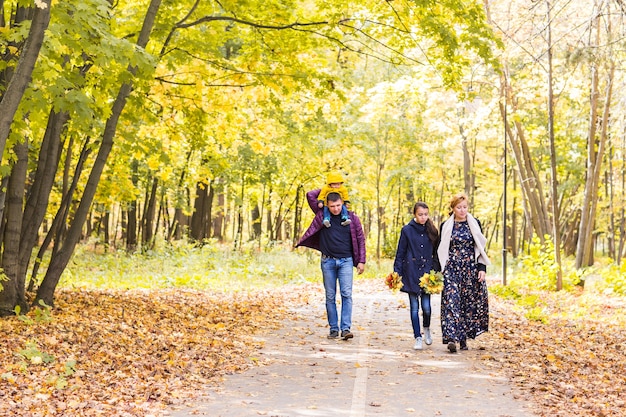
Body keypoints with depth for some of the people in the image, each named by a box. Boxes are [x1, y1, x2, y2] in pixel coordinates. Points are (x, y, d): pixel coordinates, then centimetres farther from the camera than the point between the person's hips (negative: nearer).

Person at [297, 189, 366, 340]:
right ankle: (334, 329, 11)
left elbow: (360, 239, 6)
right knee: (330, 297, 5)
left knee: (346, 294, -10)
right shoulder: (322, 215, 3)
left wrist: (361, 261, 2)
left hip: (346, 261, -1)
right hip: (328, 261, 1)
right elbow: (310, 195, -1)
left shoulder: (352, 218, 2)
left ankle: (346, 328, -11)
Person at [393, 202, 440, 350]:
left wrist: (436, 271, 5)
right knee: (414, 307, 1)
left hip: (427, 271, 1)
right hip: (411, 272, -1)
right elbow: (400, 253, 3)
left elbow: (436, 253, 12)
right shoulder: (407, 230, 0)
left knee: (426, 306, -4)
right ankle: (418, 338, 11)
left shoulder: (432, 231, 7)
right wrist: (397, 272, -2)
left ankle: (426, 328, 26)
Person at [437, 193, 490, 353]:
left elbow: (481, 248, 7)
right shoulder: (446, 226, 5)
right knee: (452, 302, -13)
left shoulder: (475, 224, 6)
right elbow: (440, 251, 8)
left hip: (471, 269, 1)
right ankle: (452, 338, -20)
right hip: (452, 269, -1)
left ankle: (463, 337, 14)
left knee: (469, 303, 3)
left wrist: (482, 268, -2)